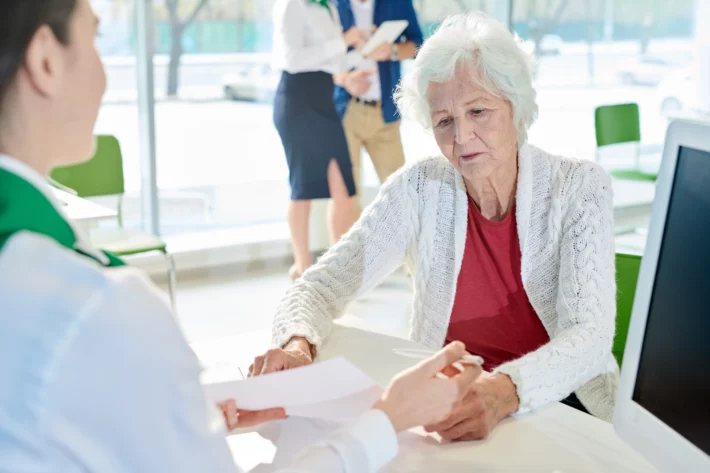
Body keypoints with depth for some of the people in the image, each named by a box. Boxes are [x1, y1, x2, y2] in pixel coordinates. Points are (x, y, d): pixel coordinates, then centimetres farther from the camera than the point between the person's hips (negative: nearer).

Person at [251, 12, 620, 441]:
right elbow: (323, 283, -9)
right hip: (442, 404, 2)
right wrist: (297, 345, -32)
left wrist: (506, 392, -42)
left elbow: (590, 337, -21)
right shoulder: (421, 189, -6)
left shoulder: (579, 188, -11)